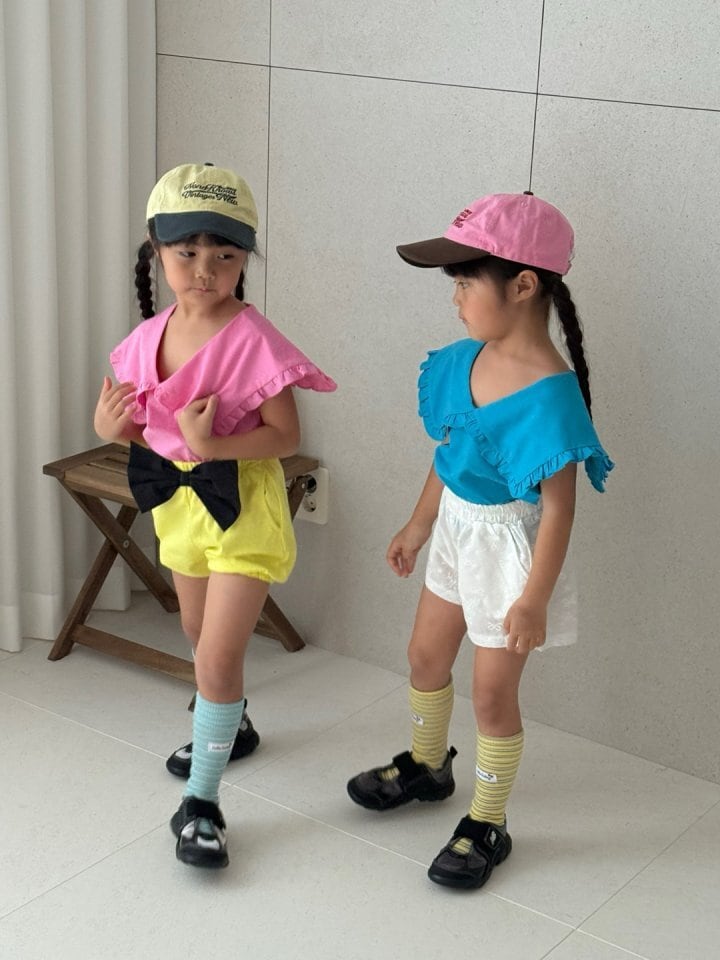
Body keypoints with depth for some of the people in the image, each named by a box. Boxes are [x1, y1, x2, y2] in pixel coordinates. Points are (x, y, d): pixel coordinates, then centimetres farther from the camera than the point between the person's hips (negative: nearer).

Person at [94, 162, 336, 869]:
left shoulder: (251, 339, -22)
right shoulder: (149, 336, -4)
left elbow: (286, 436, -20)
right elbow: (140, 422, 8)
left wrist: (213, 444, -34)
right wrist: (112, 426, -15)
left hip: (241, 503, -7)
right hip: (178, 500, 7)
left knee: (217, 656, -8)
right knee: (201, 633, 26)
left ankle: (200, 800, 5)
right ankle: (229, 725, 53)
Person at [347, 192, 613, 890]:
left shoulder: (548, 392, -28)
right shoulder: (466, 360, -5)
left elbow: (558, 506, -25)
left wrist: (535, 598, -24)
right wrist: (418, 526, 17)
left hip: (508, 544, -8)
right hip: (458, 529, 8)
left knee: (492, 689, 5)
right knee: (425, 655, 23)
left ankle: (487, 826, 25)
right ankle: (426, 766, 49)